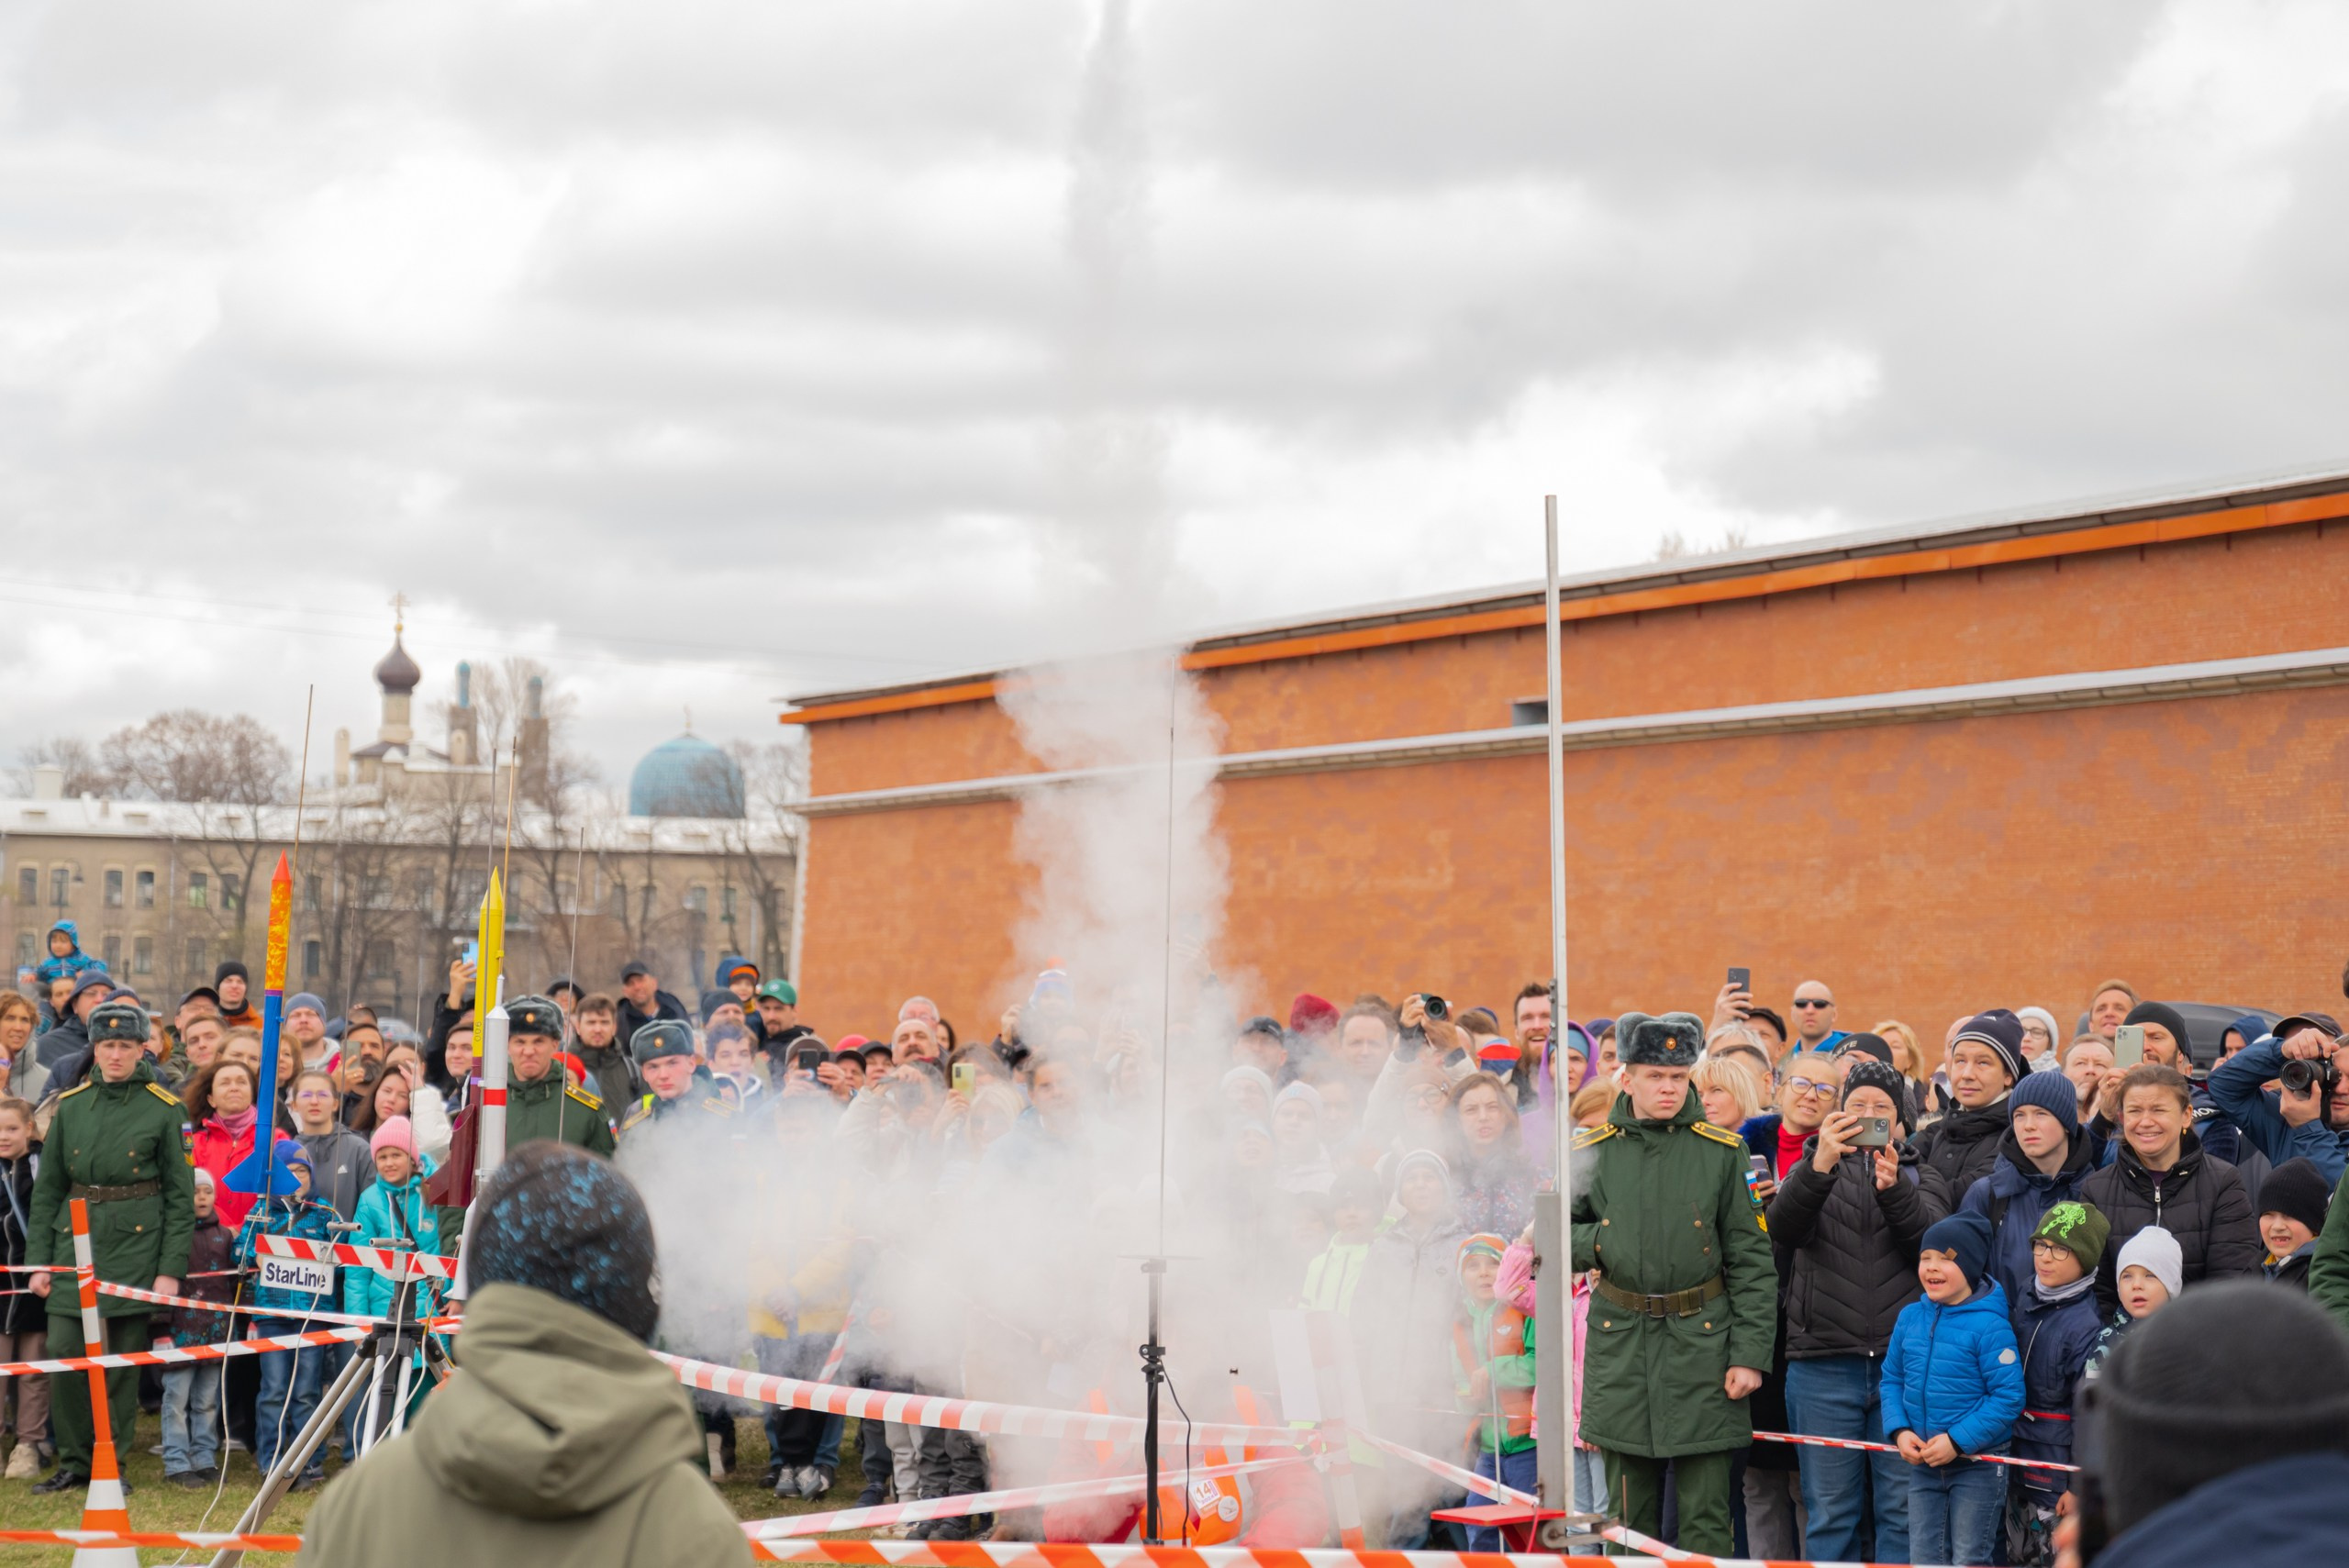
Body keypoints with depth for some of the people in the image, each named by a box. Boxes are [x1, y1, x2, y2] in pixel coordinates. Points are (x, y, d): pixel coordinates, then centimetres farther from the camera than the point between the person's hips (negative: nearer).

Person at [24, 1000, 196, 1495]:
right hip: (76, 1240, 2)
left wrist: (172, 1268, -7)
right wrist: (38, 1261, 5)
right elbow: (47, 1187, 11)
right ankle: (73, 1463, 11)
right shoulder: (71, 1105, 7)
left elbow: (181, 1194, -1)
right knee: (65, 1352, -4)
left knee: (124, 1358, 1)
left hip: (136, 1244, -2)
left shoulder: (164, 1109, -2)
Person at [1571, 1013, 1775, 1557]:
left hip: (1701, 1343, -1)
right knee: (1630, 1513, 8)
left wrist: (1749, 1354, -5)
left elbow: (1752, 1259, 1)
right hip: (1620, 1346, 2)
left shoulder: (1722, 1151, 2)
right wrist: (1600, 1241, -8)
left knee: (1707, 1517, -1)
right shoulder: (1593, 1151, 5)